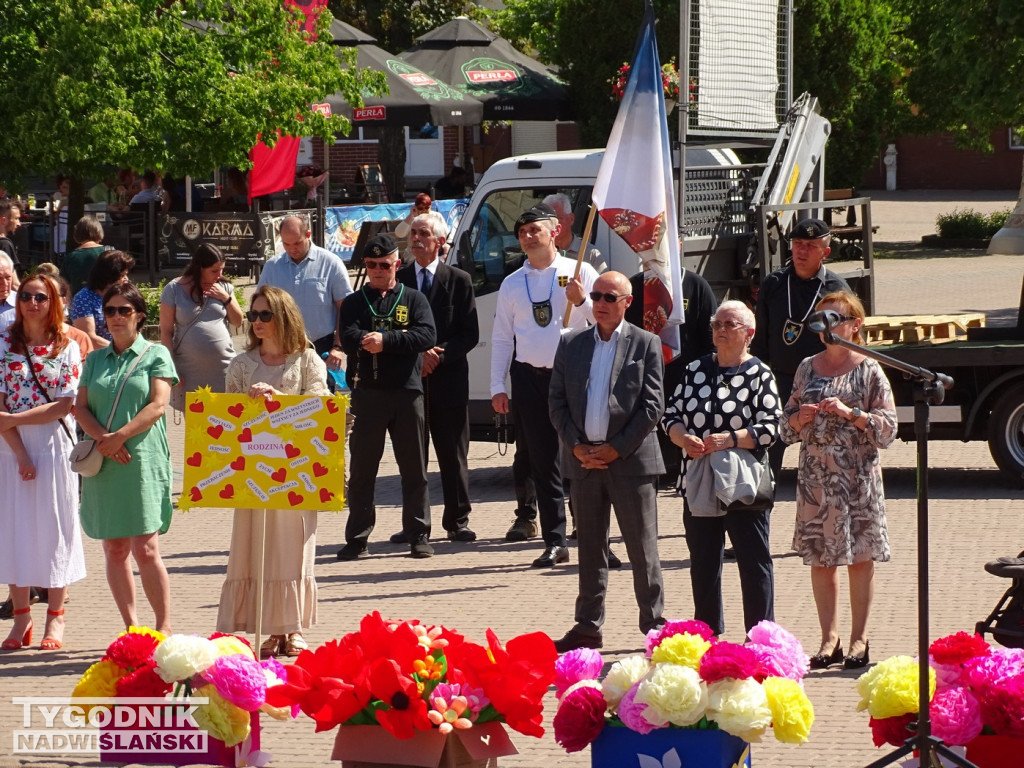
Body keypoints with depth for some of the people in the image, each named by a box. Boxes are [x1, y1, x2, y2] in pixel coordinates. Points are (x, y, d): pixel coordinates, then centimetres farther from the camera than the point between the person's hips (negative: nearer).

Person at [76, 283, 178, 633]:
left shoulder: (155, 355, 5)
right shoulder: (95, 360, 17)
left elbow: (157, 406, -6)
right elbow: (80, 407, 8)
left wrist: (119, 437, -16)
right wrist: (102, 438, -11)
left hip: (143, 460, -4)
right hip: (102, 462, 5)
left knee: (145, 549, -11)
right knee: (114, 549, 4)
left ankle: (164, 627, -6)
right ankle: (131, 628, 11)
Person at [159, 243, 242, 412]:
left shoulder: (224, 287, 9)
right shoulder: (175, 289, -2)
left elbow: (238, 322, 12)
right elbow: (166, 332, -2)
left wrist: (226, 298, -4)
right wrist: (171, 370, -6)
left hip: (223, 369, 2)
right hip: (190, 372, -2)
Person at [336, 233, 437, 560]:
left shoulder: (413, 299, 10)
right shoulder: (354, 303, 12)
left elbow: (427, 335, -7)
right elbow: (349, 338, -7)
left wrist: (384, 340, -16)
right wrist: (400, 339, -16)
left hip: (407, 392, 0)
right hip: (366, 392, 0)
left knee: (414, 469, 2)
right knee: (361, 470, 2)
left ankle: (419, 536, 9)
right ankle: (357, 539, 6)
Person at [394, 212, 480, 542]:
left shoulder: (459, 281, 4)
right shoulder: (398, 280, 7)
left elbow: (470, 334, 1)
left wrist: (439, 357, -12)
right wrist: (416, 355, -9)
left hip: (448, 377, -1)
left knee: (453, 453, 3)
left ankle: (457, 521, 10)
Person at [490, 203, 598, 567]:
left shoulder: (579, 272, 3)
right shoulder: (512, 284, 12)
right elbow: (501, 337, 12)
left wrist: (582, 301, -19)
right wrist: (497, 387, 7)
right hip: (530, 377, 3)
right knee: (543, 462, 4)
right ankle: (554, 543, 7)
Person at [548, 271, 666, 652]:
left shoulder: (646, 344, 0)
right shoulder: (571, 345, 10)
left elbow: (653, 405, -5)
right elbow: (557, 402, 8)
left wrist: (616, 449, -10)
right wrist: (576, 446, -5)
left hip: (630, 460, -4)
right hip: (584, 459, 4)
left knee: (642, 548, 0)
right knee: (589, 549, 9)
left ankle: (654, 625, 7)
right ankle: (587, 627, 14)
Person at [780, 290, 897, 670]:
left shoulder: (868, 371, -1)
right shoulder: (807, 368, 10)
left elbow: (888, 428, -6)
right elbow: (787, 428, 15)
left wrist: (850, 413, -17)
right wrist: (800, 418, -7)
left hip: (857, 478, -4)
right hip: (815, 478, 4)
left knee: (860, 559, 0)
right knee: (820, 559, 4)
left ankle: (859, 639, 8)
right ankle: (829, 639, 10)